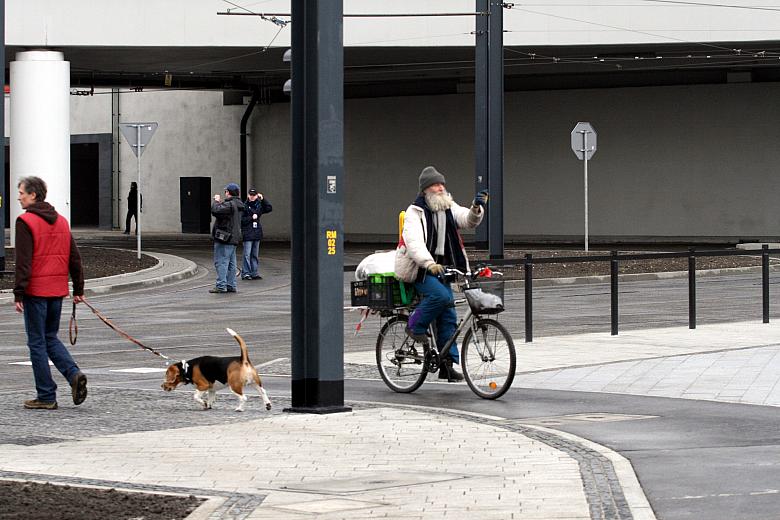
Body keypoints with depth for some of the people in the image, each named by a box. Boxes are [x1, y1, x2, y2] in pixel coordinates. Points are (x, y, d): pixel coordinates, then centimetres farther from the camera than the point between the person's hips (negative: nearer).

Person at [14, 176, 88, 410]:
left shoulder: (26, 222, -11)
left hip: (36, 290, -7)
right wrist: (78, 289, 18)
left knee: (37, 342, 2)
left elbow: (23, 261, -16)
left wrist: (18, 294, -15)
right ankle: (74, 374, -4)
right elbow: (74, 257, 13)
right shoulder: (61, 221, 11)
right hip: (57, 290, 7)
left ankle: (46, 397, 3)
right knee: (51, 338, 19)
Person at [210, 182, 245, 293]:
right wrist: (220, 202, 16)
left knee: (221, 262, -7)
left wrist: (216, 201, -8)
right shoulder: (238, 205, 14)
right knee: (231, 263, 13)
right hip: (234, 238, 10)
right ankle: (231, 285, 16)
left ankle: (221, 286, -9)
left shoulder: (229, 204, -17)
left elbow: (215, 210, -26)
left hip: (224, 238, -10)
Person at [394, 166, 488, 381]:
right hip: (418, 268, -6)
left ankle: (447, 364, 5)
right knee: (441, 295, -30)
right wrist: (429, 264, -38)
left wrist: (476, 209, -29)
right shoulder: (415, 212, -10)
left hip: (439, 268, 6)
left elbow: (468, 220, -6)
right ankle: (415, 327, -6)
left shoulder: (449, 208, 8)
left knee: (448, 316, 1)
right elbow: (413, 241, -23)